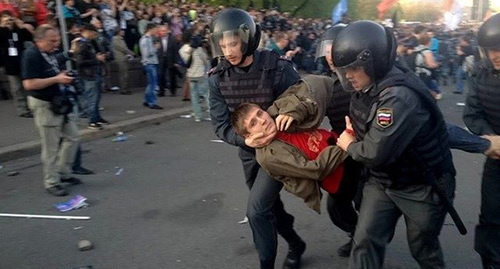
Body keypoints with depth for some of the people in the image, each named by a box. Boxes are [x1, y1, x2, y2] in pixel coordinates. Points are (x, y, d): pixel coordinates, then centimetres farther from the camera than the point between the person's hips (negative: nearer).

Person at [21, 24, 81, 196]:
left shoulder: (50, 54, 10)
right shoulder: (31, 56, -17)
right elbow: (29, 84, -25)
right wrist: (56, 79, -23)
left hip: (60, 103, 9)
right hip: (44, 106, -9)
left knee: (72, 137, 14)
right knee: (51, 147, 0)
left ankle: (63, 172, 29)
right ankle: (51, 183, 15)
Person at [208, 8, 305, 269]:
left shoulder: (278, 68, -20)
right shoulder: (218, 78, -11)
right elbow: (221, 125, -13)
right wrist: (244, 140, -31)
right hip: (250, 151, 5)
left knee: (257, 209, -13)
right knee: (269, 205, 19)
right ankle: (295, 244, 46)